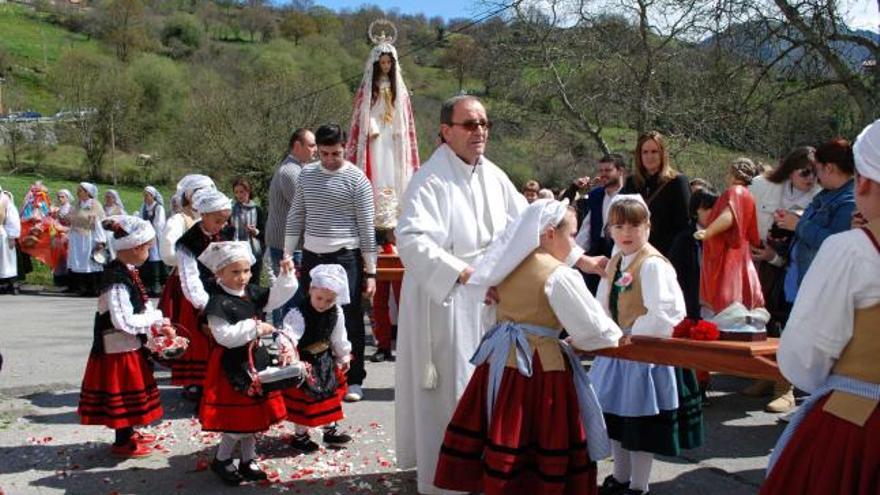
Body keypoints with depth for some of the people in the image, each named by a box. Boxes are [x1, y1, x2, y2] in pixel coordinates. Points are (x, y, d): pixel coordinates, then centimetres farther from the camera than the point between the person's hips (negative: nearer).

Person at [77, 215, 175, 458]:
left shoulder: (126, 271, 4)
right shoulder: (117, 280, -26)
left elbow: (140, 306, 13)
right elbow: (124, 321, -27)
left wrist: (160, 325, 4)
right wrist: (156, 318, -16)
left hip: (129, 345, 9)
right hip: (119, 347, -9)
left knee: (129, 389, 21)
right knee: (122, 391, 5)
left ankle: (128, 433, 37)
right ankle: (123, 442, 20)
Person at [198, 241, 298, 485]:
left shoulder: (253, 292, 4)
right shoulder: (218, 302, -18)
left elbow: (277, 297, 5)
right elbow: (224, 335, -24)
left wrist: (286, 275, -10)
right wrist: (255, 329, -24)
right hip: (231, 365, -7)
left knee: (254, 413, 15)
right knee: (238, 418, -2)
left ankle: (248, 460, 30)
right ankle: (221, 460, 19)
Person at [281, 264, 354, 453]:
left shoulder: (337, 313, -6)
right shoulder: (298, 314, -25)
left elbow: (339, 338, 9)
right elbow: (290, 331, -41)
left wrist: (344, 357, 18)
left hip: (325, 360, 6)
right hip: (303, 362, -6)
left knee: (331, 395, 17)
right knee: (303, 398, 2)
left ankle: (331, 430, 35)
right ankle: (300, 435, 21)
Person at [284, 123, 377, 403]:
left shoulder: (356, 180, -7)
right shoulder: (307, 175, 9)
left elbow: (367, 228, -7)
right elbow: (296, 217, 14)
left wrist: (370, 271, -9)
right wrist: (288, 256, 9)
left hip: (345, 257, -5)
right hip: (312, 256, 5)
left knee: (349, 318, 0)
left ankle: (354, 380, 11)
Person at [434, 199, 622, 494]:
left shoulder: (509, 266, 8)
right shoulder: (560, 276, -13)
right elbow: (592, 327, -12)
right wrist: (614, 336, 8)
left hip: (501, 359, 7)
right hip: (539, 365, -7)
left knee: (506, 440, 13)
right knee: (546, 444, 3)